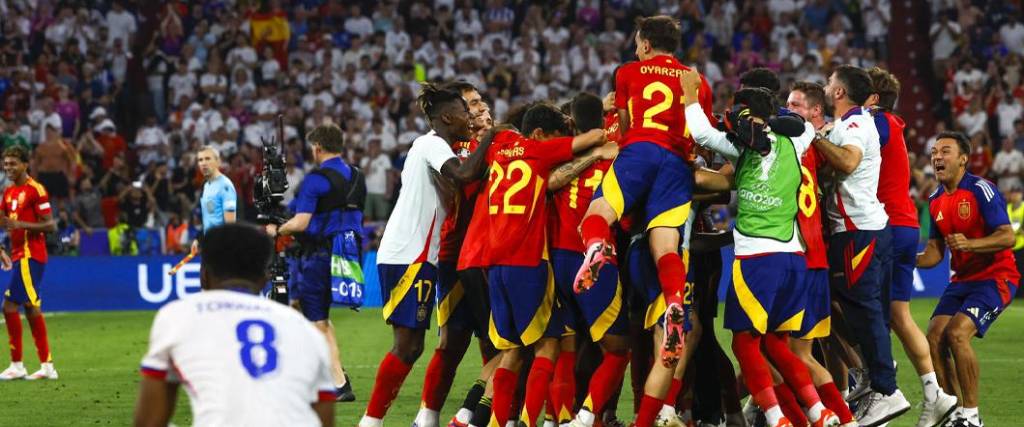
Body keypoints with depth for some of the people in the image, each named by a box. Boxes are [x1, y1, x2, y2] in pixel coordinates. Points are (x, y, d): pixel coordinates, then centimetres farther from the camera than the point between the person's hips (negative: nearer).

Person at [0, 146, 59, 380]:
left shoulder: (35, 190, -12)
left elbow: (50, 225, -15)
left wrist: (20, 225, -24)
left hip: (30, 255, -9)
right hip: (19, 254, 9)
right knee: (31, 308, 11)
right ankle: (47, 366, 15)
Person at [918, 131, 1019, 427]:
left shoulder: (980, 190, -14)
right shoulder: (935, 202, 9)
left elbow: (1007, 237, -20)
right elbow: (935, 252, 14)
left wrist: (970, 244, -33)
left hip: (995, 277, -7)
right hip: (962, 279, 7)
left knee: (956, 333, -24)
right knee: (934, 337, -10)